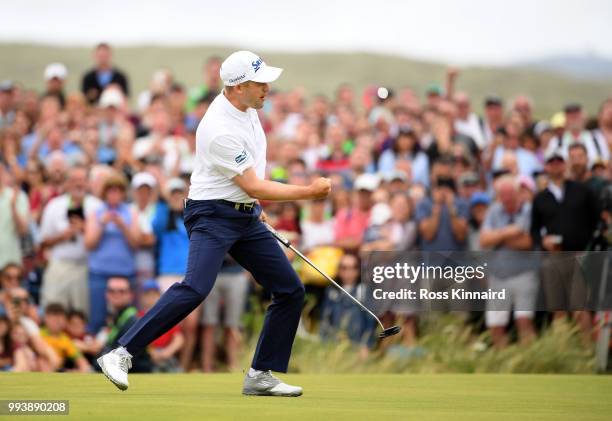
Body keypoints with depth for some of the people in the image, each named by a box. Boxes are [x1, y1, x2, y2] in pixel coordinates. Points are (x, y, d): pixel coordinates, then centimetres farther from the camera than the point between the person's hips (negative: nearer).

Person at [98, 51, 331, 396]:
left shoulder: (247, 107, 4)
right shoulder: (220, 129, -24)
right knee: (196, 288, -28)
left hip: (247, 217, 9)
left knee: (291, 291, 4)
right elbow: (255, 187, -20)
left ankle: (261, 375, 11)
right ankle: (121, 354, -26)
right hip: (214, 216, -9)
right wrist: (309, 192, -14)